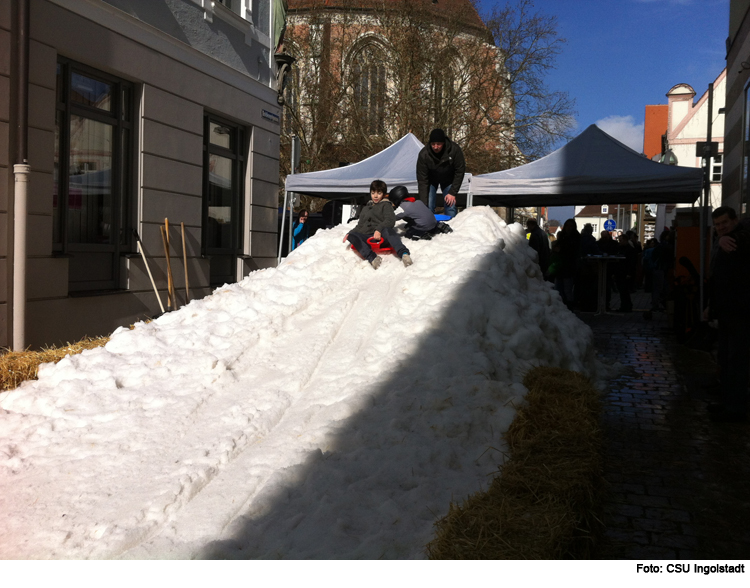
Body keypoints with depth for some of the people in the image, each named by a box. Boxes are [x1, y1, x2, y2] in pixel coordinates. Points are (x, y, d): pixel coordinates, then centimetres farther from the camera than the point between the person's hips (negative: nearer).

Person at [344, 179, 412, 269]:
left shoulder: (386, 205, 15)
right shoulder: (366, 208, 32)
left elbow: (390, 221, -3)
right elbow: (360, 226, 32)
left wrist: (379, 229, -21)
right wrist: (349, 233, 13)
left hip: (381, 235, -5)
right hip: (367, 237, 5)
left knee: (387, 229, -39)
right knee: (351, 236, -25)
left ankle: (404, 254, -59)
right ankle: (372, 257, -46)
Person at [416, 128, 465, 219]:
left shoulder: (455, 150, -31)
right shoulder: (423, 154, -32)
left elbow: (459, 172, -16)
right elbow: (422, 180, -28)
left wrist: (453, 192, -19)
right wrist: (423, 204, -32)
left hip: (448, 180, 1)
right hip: (431, 180, 0)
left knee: (450, 207, -8)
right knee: (428, 207, -11)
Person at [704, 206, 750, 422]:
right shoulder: (723, 245, 17)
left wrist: (725, 239, -62)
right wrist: (712, 306, 23)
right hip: (727, 312, 10)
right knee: (726, 360, 15)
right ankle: (729, 402, 24)